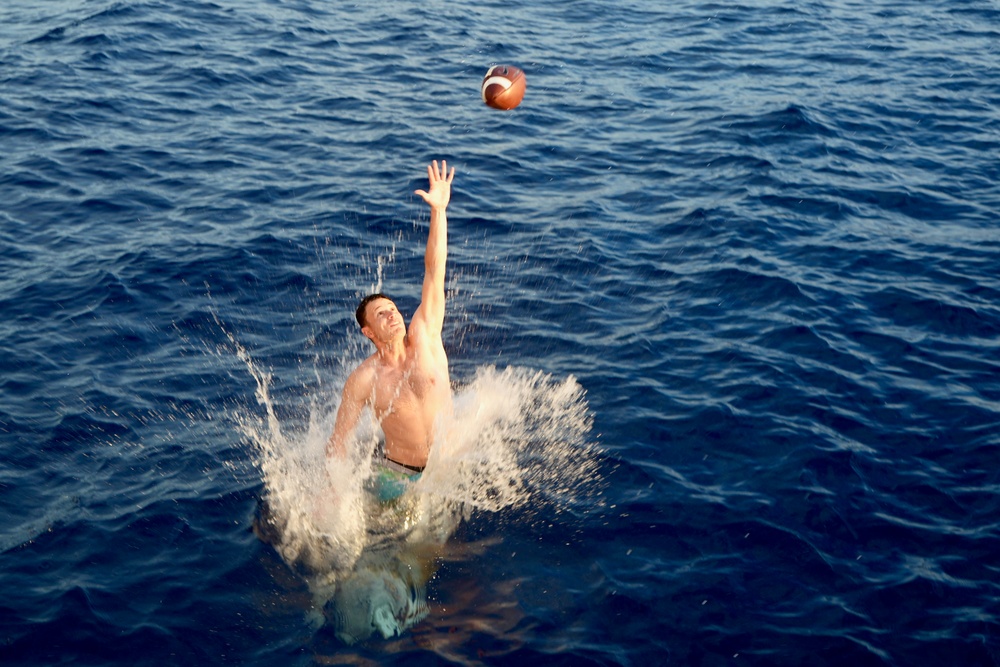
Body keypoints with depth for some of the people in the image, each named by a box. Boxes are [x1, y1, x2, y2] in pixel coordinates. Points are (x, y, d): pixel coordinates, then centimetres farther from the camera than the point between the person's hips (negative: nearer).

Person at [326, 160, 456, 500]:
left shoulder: (424, 337, -10)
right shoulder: (362, 380, -14)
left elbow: (434, 272, -17)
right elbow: (338, 442, -8)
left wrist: (439, 211, -24)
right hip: (399, 476, -1)